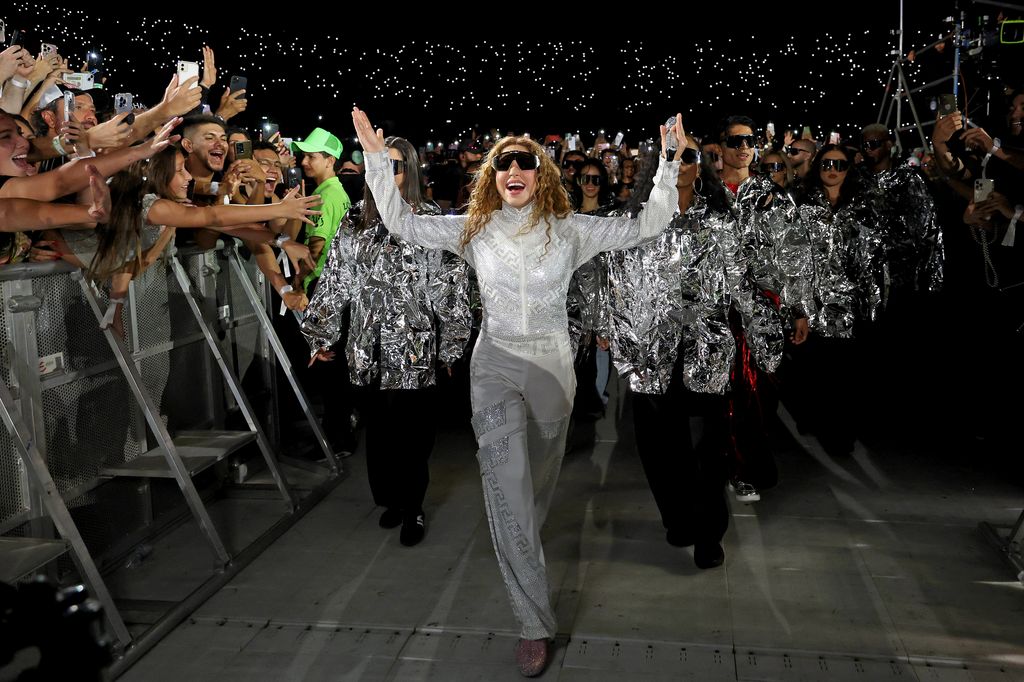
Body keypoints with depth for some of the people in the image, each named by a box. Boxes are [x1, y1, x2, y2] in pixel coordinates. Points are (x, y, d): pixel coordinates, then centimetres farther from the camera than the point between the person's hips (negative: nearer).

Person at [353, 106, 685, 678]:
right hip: (496, 366, -1)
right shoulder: (475, 227, 2)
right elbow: (403, 224, 4)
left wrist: (671, 163, -6)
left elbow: (643, 227, 0)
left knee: (541, 478, 19)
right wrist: (377, 158, -2)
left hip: (553, 366, 1)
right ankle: (536, 624, -3)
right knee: (508, 492, -9)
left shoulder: (568, 229, 0)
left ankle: (522, 557, 50)